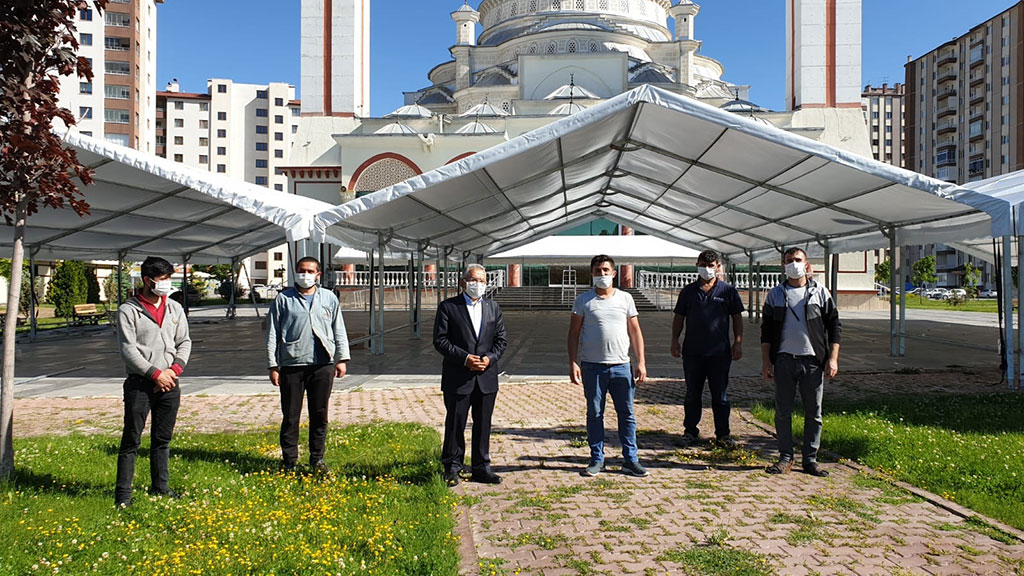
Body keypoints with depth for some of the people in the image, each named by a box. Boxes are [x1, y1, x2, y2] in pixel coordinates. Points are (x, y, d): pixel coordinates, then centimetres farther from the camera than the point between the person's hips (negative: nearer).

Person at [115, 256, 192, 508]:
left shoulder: (175, 308, 11)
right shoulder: (128, 310, -5)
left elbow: (185, 342, 12)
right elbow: (128, 349, -10)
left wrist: (175, 369, -5)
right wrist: (155, 374, -14)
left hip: (169, 383, 5)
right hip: (139, 383, -5)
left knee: (163, 439, 13)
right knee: (131, 440, -1)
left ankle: (160, 487, 24)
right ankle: (123, 494, 6)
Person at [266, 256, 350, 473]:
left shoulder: (329, 298, 12)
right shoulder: (283, 300, 6)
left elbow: (339, 330, 15)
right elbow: (273, 335, 6)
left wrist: (342, 358, 7)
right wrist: (272, 365, 1)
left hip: (323, 364, 1)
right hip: (292, 364, -1)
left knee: (320, 414, 7)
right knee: (290, 416, 3)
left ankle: (317, 459, 20)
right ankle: (289, 461, 15)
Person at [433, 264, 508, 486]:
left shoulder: (493, 307, 12)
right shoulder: (448, 307, -1)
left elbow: (501, 339, 10)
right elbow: (440, 340, -6)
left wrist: (489, 358, -8)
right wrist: (465, 358, -16)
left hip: (487, 377, 4)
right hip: (457, 377, -3)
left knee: (483, 424, 10)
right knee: (455, 424, 2)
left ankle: (481, 468, 21)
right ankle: (452, 469, 14)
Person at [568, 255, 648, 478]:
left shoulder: (625, 298, 8)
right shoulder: (583, 300, 4)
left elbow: (635, 331, 9)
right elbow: (574, 333, 3)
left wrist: (641, 362, 2)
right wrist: (573, 363, -6)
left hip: (621, 366, 1)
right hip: (592, 366, -1)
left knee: (627, 413, 3)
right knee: (594, 414, 6)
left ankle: (630, 460, 12)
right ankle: (597, 460, 16)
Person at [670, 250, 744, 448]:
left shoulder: (727, 290, 4)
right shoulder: (688, 291, 7)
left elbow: (737, 318, 6)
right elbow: (679, 317, 12)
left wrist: (738, 342, -1)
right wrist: (675, 340, 5)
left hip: (720, 352, -1)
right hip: (693, 351, 1)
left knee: (720, 395, 6)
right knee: (692, 394, 9)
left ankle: (723, 433, 16)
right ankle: (690, 432, 19)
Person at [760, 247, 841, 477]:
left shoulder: (820, 293, 6)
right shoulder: (775, 294, 8)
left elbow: (834, 326, 6)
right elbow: (766, 330, 9)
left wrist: (832, 358, -4)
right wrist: (766, 361, 2)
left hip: (813, 361, 0)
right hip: (784, 361, 1)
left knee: (814, 413, 3)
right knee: (783, 411, 3)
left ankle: (810, 459, 14)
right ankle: (786, 458, 14)